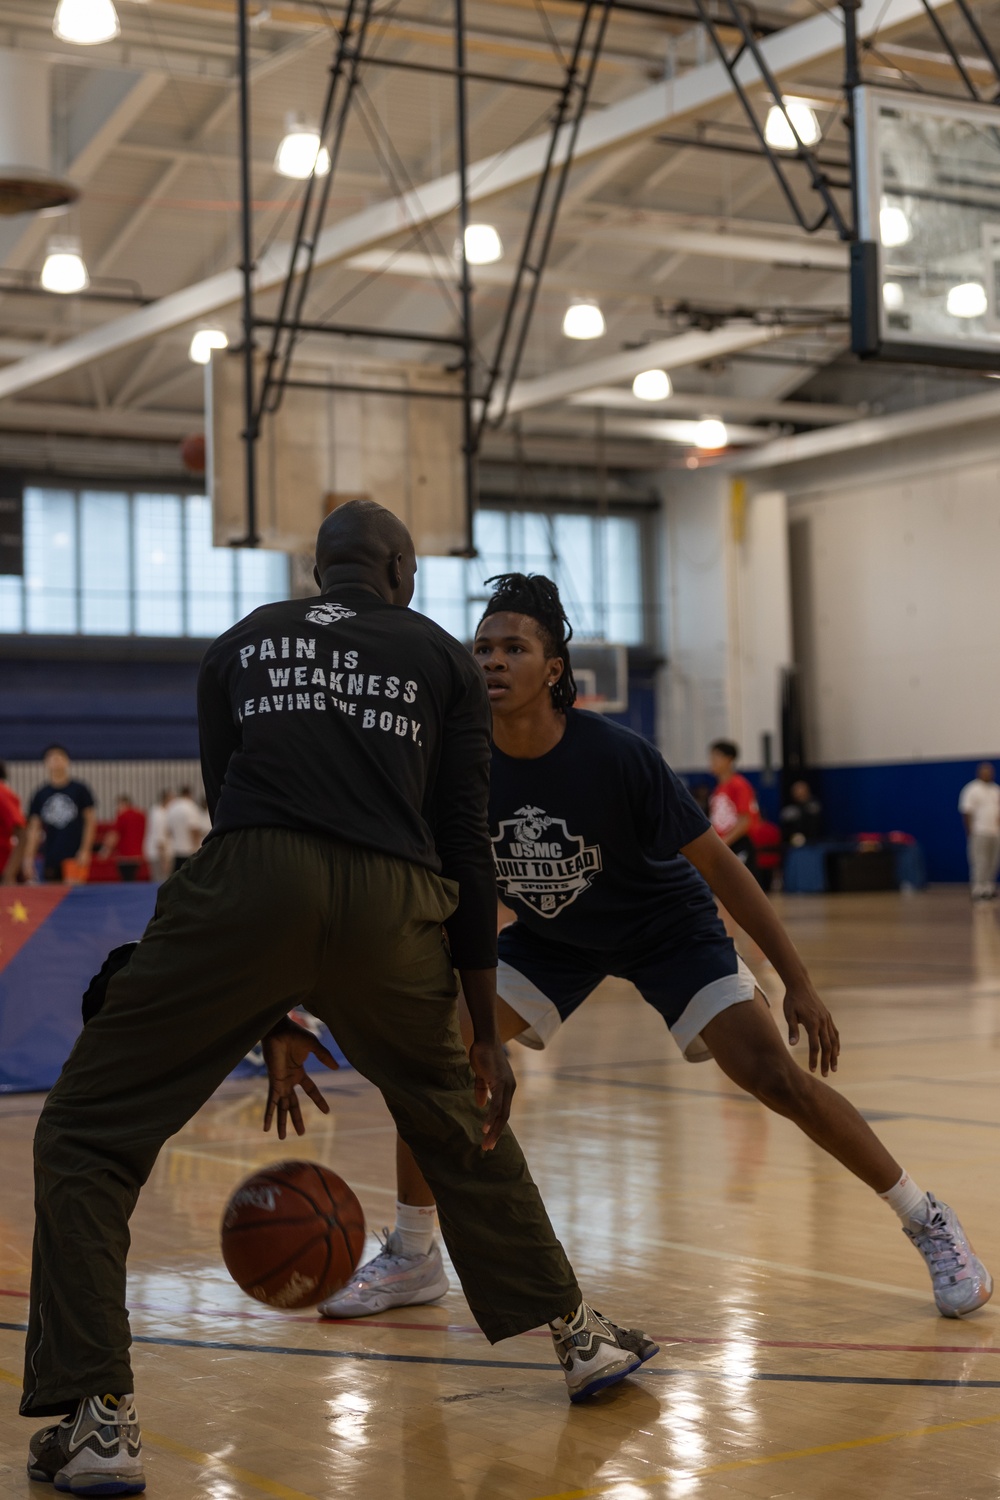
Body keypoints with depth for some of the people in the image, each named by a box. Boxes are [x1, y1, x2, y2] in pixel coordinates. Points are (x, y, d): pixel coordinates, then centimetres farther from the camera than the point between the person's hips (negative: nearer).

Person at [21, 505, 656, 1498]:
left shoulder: (240, 646, 25)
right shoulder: (444, 660, 22)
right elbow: (464, 845, 16)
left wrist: (270, 1026, 30)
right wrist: (485, 1032, 20)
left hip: (250, 890, -1)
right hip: (389, 903, 2)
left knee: (86, 1135, 8)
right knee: (458, 1125, 27)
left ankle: (97, 1419, -3)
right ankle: (578, 1337, 37)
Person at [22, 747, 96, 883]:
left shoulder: (79, 790, 2)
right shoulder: (40, 794, 7)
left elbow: (90, 821, 4)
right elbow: (34, 828, 8)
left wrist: (85, 850, -4)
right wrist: (29, 857, 1)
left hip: (75, 857, -2)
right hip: (50, 859, 2)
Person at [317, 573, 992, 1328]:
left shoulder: (617, 755, -30)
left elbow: (716, 863, -21)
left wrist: (799, 982, -21)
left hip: (668, 928, -4)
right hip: (549, 937, 4)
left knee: (775, 1075, -18)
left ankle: (931, 1224, 1)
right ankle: (413, 1258, 8)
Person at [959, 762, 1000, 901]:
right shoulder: (972, 789, -4)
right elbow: (966, 812, -8)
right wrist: (970, 831, -12)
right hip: (980, 833, -6)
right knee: (979, 863, -7)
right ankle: (978, 890, -5)